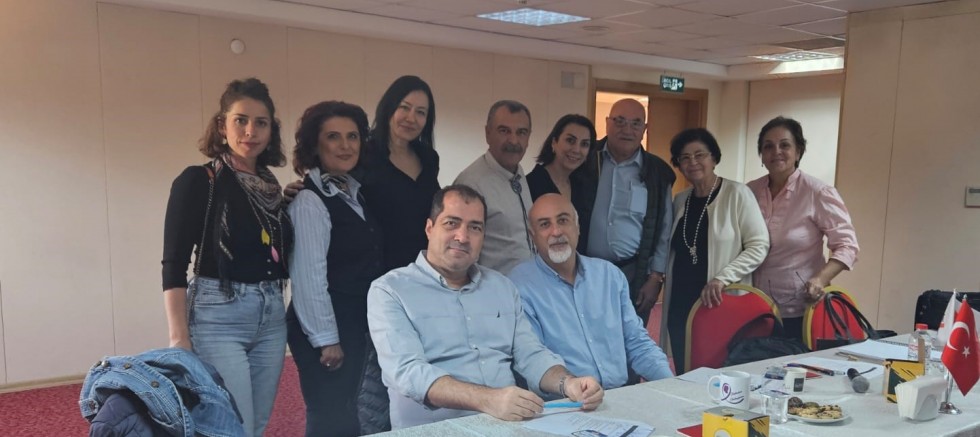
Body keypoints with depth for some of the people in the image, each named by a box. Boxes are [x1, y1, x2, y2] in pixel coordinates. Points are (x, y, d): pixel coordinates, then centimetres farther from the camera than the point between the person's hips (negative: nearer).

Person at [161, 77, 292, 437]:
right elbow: (174, 265, -11)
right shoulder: (197, 181, -7)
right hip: (217, 319, -6)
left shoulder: (271, 185, 10)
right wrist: (179, 338, -15)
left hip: (272, 318, 6)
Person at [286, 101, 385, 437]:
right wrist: (325, 339, -18)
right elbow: (309, 275, -20)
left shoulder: (354, 191, 9)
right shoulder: (309, 200, -16)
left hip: (356, 322, 8)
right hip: (325, 328, -8)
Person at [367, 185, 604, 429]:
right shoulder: (390, 291, -3)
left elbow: (530, 354, 10)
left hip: (509, 424, 4)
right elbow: (407, 371, -16)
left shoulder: (502, 287, 16)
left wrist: (567, 383, -11)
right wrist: (486, 399, -30)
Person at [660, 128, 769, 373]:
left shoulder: (737, 194, -5)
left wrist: (722, 279, -19)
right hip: (679, 305, 5)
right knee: (684, 376, 9)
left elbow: (759, 246, -9)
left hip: (721, 304, -5)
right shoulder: (680, 201, 12)